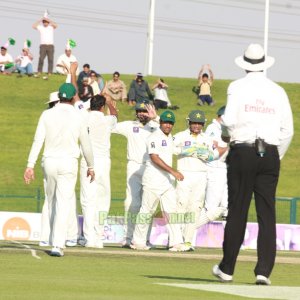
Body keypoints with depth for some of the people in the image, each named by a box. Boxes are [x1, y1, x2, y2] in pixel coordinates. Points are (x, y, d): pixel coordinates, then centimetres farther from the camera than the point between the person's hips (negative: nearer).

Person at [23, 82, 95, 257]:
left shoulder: (47, 115, 1)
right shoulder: (78, 118, -2)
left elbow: (38, 141, -6)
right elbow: (86, 146, 5)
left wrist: (30, 165, -6)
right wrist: (91, 167, 19)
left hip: (49, 162, 2)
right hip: (69, 163, -2)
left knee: (52, 202, 18)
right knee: (64, 204, -6)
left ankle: (56, 241, 27)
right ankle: (57, 245, -17)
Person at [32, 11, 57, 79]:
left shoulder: (51, 27, 8)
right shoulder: (40, 27, 10)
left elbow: (56, 25, -11)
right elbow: (33, 26, -2)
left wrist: (48, 20, -8)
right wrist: (40, 20, -1)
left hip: (50, 46, 0)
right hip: (43, 45, 0)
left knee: (50, 60, -4)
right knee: (41, 59, -4)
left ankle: (49, 74, -6)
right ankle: (39, 73, -2)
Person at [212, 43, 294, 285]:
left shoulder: (238, 87, -1)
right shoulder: (278, 91, 8)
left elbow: (229, 120, -12)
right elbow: (288, 130, 6)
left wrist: (225, 132, 11)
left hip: (243, 151, -2)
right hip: (271, 153, 2)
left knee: (237, 212, 3)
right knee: (267, 214, 2)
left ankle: (227, 269, 11)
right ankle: (264, 270, -5)